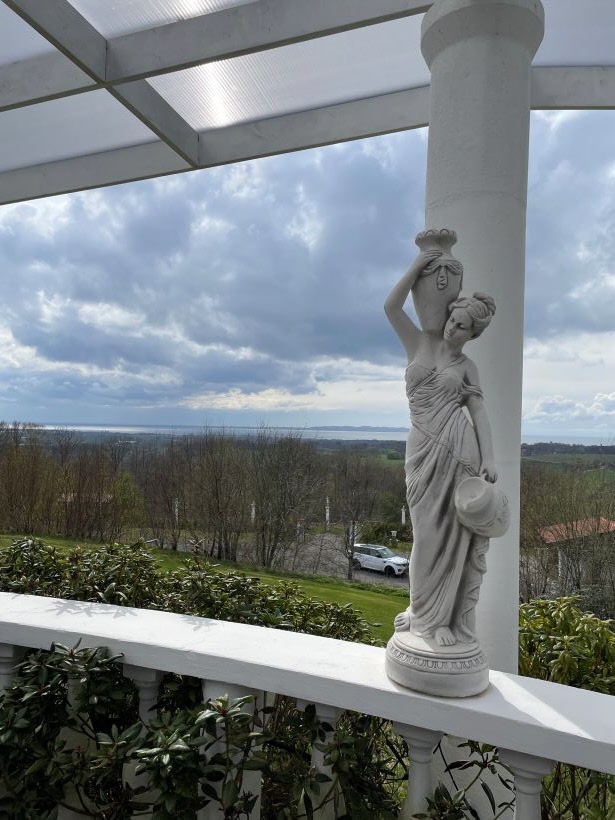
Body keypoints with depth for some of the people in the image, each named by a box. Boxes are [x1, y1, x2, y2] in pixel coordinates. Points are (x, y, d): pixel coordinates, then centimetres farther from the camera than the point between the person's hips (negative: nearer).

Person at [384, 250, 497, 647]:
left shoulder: (468, 366, 8)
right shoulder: (419, 342, 11)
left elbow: (479, 413, -1)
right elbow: (391, 306, 3)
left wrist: (489, 458, -13)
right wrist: (418, 267, 2)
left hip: (459, 448, -1)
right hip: (424, 449, 1)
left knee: (455, 532, 4)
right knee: (430, 532, 8)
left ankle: (449, 615, 20)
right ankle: (428, 610, 28)